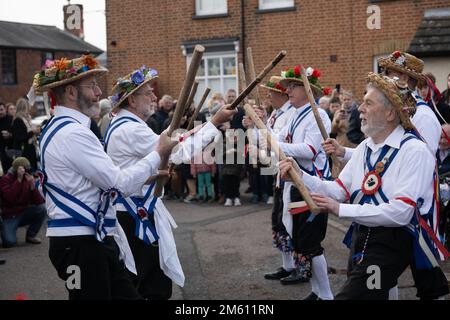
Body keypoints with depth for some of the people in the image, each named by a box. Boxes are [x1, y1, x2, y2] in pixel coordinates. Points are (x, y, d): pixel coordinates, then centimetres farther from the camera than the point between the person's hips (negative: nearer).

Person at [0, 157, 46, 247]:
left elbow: (39, 202, -11)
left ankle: (31, 235, -1)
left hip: (24, 214, 4)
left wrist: (32, 185, -25)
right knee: (10, 242, -25)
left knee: (42, 208, -21)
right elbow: (10, 198, -30)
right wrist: (19, 179, -31)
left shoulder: (28, 179, -2)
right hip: (10, 216, -4)